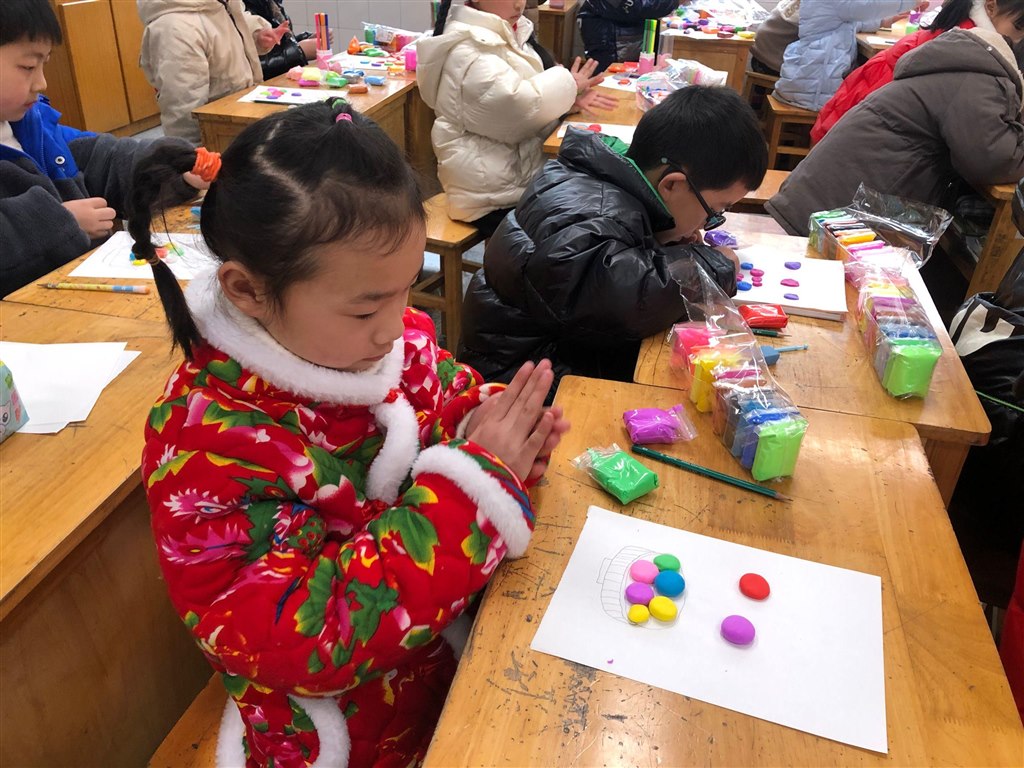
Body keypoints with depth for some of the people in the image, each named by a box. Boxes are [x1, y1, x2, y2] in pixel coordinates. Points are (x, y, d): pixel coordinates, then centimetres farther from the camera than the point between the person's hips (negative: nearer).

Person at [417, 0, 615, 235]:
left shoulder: (505, 32, 12)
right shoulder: (468, 50, -19)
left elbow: (531, 87, 19)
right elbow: (515, 104, -28)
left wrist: (570, 97, -2)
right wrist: (568, 85, -12)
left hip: (519, 164, 10)